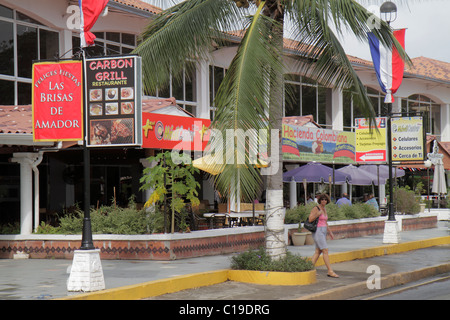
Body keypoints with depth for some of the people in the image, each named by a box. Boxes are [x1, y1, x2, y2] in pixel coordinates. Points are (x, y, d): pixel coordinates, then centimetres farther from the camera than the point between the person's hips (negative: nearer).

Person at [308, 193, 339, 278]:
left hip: (323, 232, 9)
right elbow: (310, 219, -18)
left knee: (318, 252, 8)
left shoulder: (324, 209, 14)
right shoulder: (316, 208, -11)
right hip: (317, 231, -9)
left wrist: (330, 232, 19)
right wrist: (318, 214, -28)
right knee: (326, 251, -11)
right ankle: (330, 271, -10)